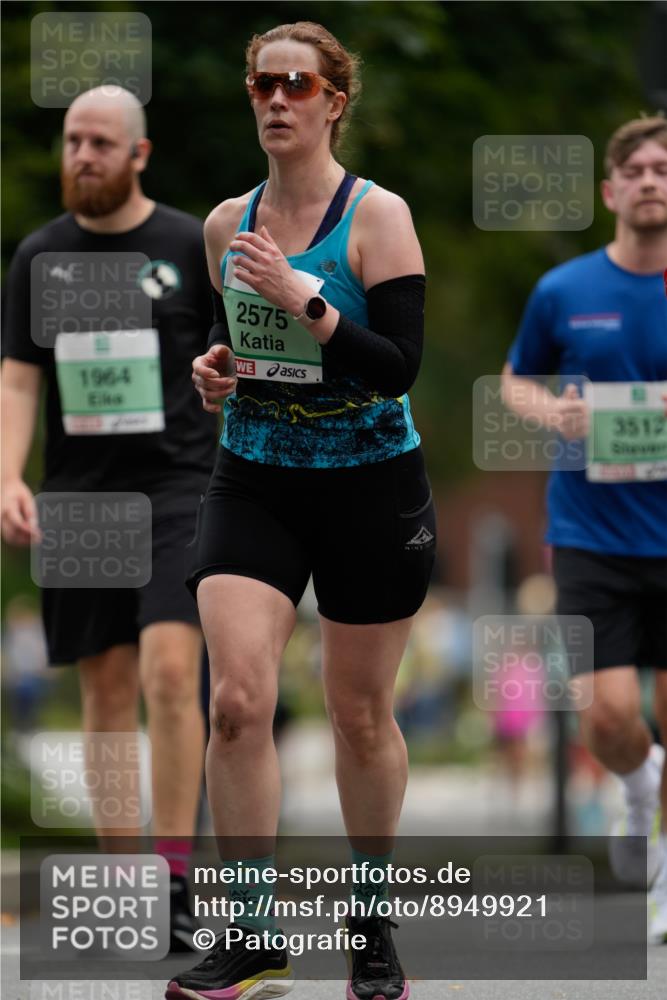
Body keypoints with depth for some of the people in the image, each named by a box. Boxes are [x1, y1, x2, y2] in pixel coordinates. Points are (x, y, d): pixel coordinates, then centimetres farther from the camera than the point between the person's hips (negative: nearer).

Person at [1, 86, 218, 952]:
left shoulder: (192, 247, 1)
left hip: (178, 486, -3)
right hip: (79, 495, 3)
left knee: (170, 670, -17)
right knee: (106, 689, 6)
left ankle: (175, 881, -14)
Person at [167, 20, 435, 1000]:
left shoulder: (378, 216, -10)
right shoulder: (226, 223, 5)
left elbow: (398, 367, -18)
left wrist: (300, 298, -27)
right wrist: (214, 367, 0)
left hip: (369, 487, -3)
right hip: (255, 482, 3)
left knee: (362, 715, 8)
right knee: (236, 699, -15)